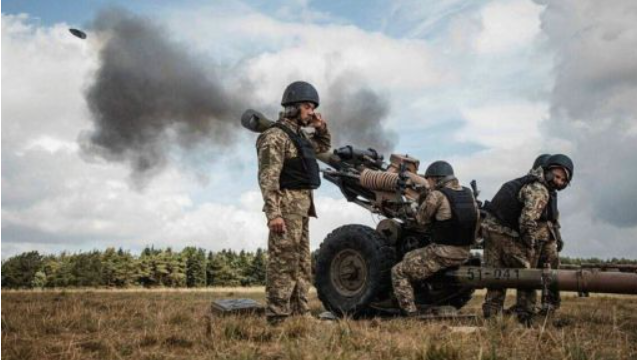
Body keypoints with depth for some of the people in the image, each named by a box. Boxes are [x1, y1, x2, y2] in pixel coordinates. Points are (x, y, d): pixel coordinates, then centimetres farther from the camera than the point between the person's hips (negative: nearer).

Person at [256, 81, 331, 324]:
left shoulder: (300, 134, 16)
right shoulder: (275, 136, -12)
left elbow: (323, 147, 35)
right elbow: (268, 178, -19)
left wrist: (321, 128, 15)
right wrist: (273, 213, -27)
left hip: (302, 206, 10)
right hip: (287, 205, -10)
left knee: (302, 263, 13)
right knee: (283, 262, -9)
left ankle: (300, 312, 21)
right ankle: (278, 318, -5)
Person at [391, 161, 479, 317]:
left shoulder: (437, 195, -15)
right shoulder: (469, 194, 6)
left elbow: (421, 219, -4)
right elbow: (476, 219, 15)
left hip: (442, 254, -8)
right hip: (464, 254, 8)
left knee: (398, 272, 3)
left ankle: (411, 315, -5)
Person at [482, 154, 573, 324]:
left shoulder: (529, 180, 17)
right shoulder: (539, 190, -14)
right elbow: (528, 220, -25)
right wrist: (530, 246, -12)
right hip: (506, 234, -9)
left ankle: (490, 316, 12)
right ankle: (525, 318, 6)